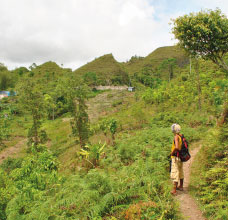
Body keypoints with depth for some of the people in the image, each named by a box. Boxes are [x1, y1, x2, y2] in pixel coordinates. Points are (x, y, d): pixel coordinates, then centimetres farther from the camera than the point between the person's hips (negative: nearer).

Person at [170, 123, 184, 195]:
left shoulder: (176, 136, -20)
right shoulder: (181, 136, 5)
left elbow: (176, 147, -32)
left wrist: (172, 152, -17)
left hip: (176, 157, -9)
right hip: (181, 157, 9)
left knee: (175, 173, -6)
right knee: (180, 171, 21)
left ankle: (174, 190, -5)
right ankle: (181, 186, 36)